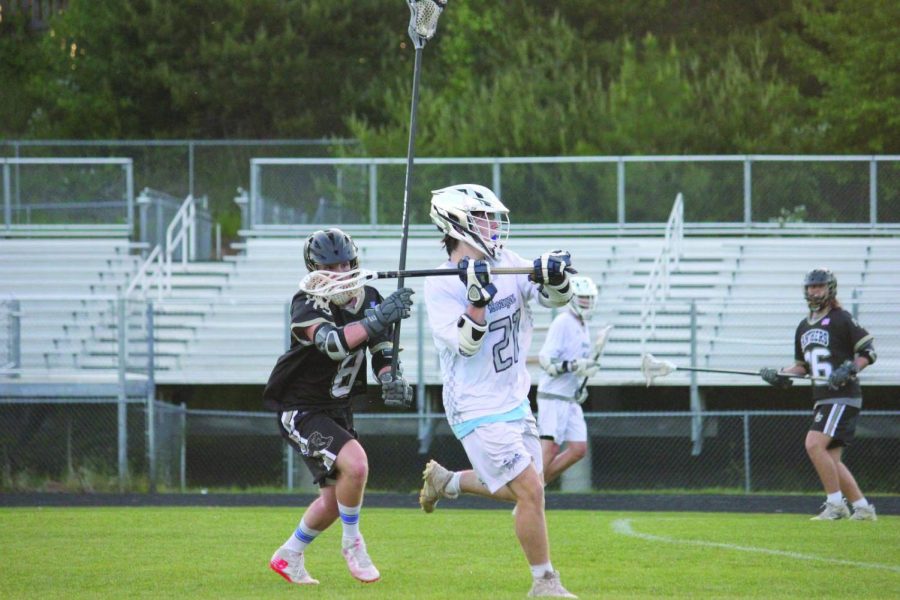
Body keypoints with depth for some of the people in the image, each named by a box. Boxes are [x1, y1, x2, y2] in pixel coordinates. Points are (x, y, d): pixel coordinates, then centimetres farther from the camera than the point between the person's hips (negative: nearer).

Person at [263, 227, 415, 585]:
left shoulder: (369, 300, -1)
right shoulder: (307, 306, -23)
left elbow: (382, 351, 3)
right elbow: (334, 344, -42)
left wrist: (390, 380, -19)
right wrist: (379, 317, -52)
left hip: (337, 412, 8)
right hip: (300, 411, -8)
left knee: (334, 499, 13)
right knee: (355, 463, -28)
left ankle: (288, 557, 36)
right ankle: (352, 543, -5)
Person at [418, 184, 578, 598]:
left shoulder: (506, 264, 3)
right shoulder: (441, 286, -14)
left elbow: (556, 297, 0)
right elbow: (466, 344, -22)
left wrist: (554, 276, -22)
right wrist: (478, 296, -33)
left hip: (515, 403, 8)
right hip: (479, 411, -8)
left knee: (524, 490, 17)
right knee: (530, 491, -12)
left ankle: (446, 481, 37)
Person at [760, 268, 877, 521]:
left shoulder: (841, 320, -6)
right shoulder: (804, 327, 17)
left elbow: (868, 352, -7)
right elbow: (803, 365, 24)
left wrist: (850, 369, -22)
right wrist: (781, 375, 7)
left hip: (843, 397, -8)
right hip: (822, 400, 8)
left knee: (814, 444, -20)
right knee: (830, 459, 4)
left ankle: (836, 504, -14)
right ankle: (862, 507, 12)